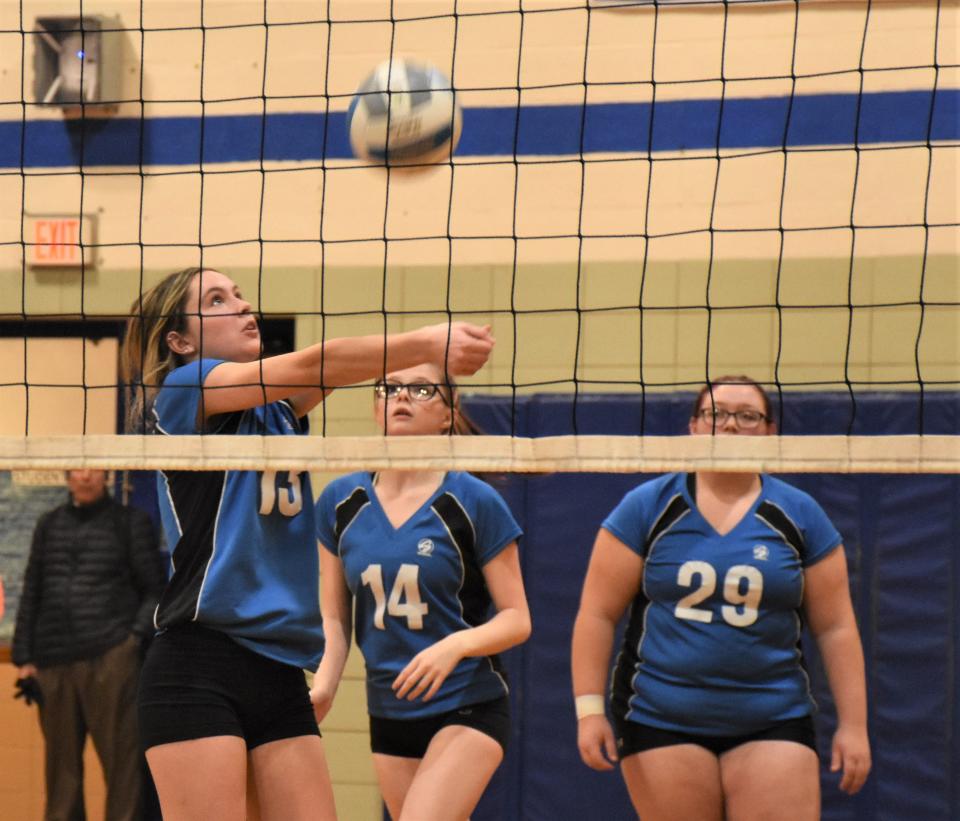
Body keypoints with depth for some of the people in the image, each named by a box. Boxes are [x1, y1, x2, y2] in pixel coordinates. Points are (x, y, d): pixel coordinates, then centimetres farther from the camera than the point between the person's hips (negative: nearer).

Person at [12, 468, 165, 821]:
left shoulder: (131, 522, 8)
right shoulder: (49, 525, 17)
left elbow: (153, 590, 7)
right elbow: (30, 594, 17)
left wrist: (137, 636, -9)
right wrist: (24, 658, 11)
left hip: (111, 659, -3)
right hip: (53, 662, 3)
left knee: (121, 758, -7)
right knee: (60, 761, 5)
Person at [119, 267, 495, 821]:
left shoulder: (277, 406, 18)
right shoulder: (181, 390, -3)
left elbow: (332, 369, 0)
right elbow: (313, 365, -14)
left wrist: (436, 344, -17)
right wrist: (425, 344, -22)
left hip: (281, 672, 7)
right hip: (199, 666, -7)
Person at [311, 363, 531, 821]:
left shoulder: (474, 502, -8)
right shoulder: (340, 503, 3)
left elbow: (517, 620, -7)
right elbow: (334, 616, 8)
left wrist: (456, 645, -25)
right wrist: (324, 684, -11)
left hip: (469, 710, -5)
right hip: (389, 712, 5)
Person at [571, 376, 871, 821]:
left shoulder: (799, 515, 5)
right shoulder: (645, 507, 1)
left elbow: (835, 628, 7)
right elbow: (597, 614, 0)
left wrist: (853, 724, 2)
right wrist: (589, 709, -7)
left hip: (773, 724, 1)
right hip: (660, 719, -1)